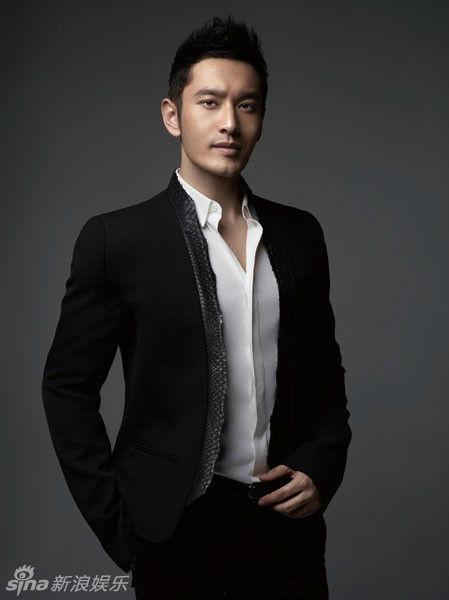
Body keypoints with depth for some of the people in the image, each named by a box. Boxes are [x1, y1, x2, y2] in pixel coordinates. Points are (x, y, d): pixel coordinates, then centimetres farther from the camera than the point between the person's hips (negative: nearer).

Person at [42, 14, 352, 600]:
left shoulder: (300, 233, 3)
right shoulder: (116, 239, -9)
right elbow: (68, 387, -5)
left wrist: (323, 465, -1)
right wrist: (116, 520, -7)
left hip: (289, 519, 4)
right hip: (177, 531, -3)